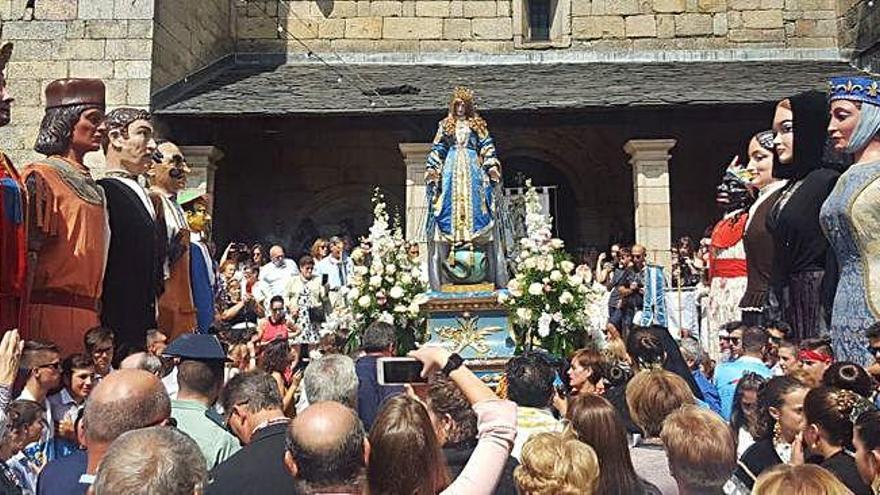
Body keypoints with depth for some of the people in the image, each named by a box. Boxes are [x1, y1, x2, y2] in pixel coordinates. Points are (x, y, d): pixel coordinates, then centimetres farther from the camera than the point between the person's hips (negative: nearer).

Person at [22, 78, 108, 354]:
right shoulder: (41, 176, -4)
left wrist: (95, 306, 15)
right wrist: (21, 315, -17)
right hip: (51, 309, -7)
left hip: (86, 310, 7)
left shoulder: (89, 184, 19)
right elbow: (28, 251, -12)